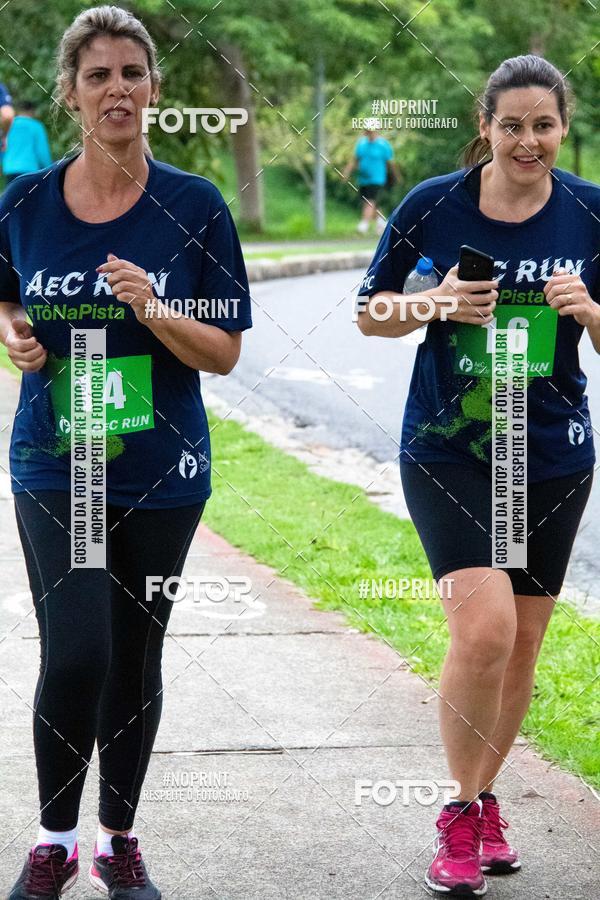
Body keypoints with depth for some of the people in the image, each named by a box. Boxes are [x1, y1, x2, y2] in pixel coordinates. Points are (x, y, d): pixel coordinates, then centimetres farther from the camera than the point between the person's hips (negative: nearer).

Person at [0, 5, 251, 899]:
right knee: (75, 654, -13)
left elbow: (224, 352, -4)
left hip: (161, 471, 1)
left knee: (135, 661, 11)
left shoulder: (195, 206, -6)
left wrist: (152, 309, -22)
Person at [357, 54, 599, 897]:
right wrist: (434, 305, -16)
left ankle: (483, 803, 31)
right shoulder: (432, 206, -7)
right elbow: (371, 312, 3)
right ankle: (461, 815, -1)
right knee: (484, 628, -18)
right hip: (448, 453, -3)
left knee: (521, 645, 10)